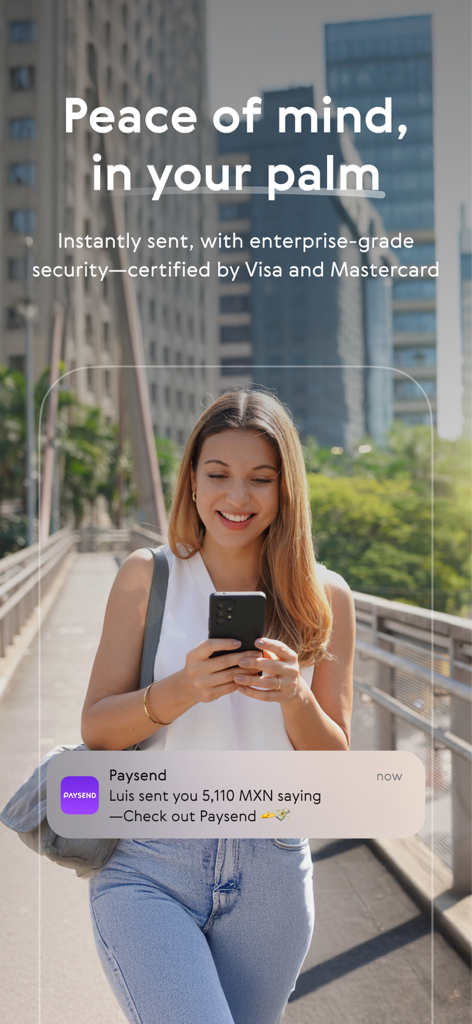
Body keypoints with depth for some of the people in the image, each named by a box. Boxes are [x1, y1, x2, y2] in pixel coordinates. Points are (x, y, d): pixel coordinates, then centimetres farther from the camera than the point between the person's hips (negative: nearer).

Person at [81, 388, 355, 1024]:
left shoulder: (324, 598, 1)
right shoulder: (148, 576, -1)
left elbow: (334, 763, 4)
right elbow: (95, 728, -3)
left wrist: (295, 697, -17)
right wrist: (180, 690, -21)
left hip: (271, 878, 2)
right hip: (148, 867, -2)